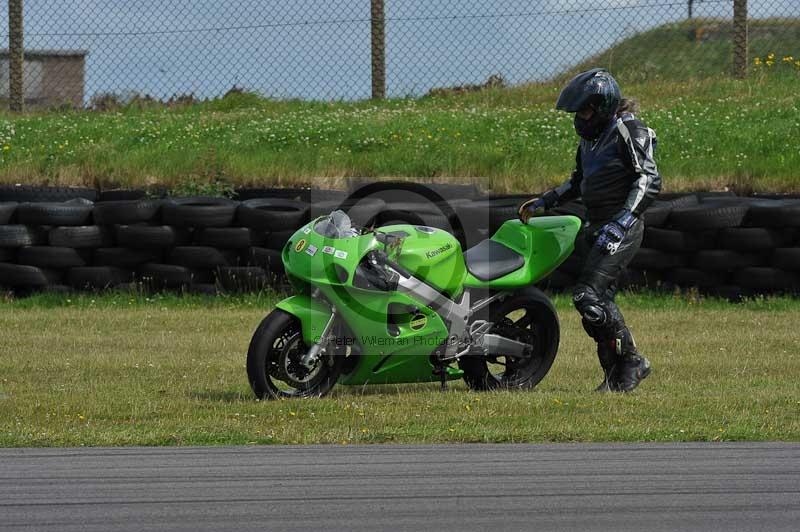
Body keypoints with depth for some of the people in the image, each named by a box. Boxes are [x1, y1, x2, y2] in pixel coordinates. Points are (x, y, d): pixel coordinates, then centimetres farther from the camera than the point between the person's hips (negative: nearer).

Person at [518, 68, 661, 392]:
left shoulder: (627, 131, -12)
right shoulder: (590, 138, 15)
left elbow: (649, 180, -21)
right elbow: (578, 183, 30)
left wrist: (621, 223, -28)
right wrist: (543, 202, 22)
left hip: (622, 230, -9)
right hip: (597, 228, 9)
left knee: (588, 295, -19)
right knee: (600, 301, 7)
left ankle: (630, 361, -10)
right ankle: (616, 376, 13)